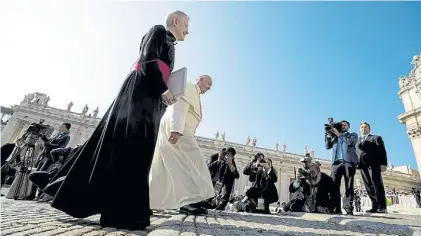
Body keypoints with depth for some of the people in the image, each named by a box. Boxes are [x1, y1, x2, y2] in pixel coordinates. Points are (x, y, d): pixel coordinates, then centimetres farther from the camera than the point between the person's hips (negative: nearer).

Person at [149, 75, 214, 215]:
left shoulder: (195, 96, 29)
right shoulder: (188, 87, 1)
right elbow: (178, 108, -15)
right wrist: (176, 129, -28)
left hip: (178, 131, 10)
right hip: (173, 129, -10)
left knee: (164, 169, 10)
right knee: (190, 163, -16)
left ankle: (149, 201, 16)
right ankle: (189, 201, -19)